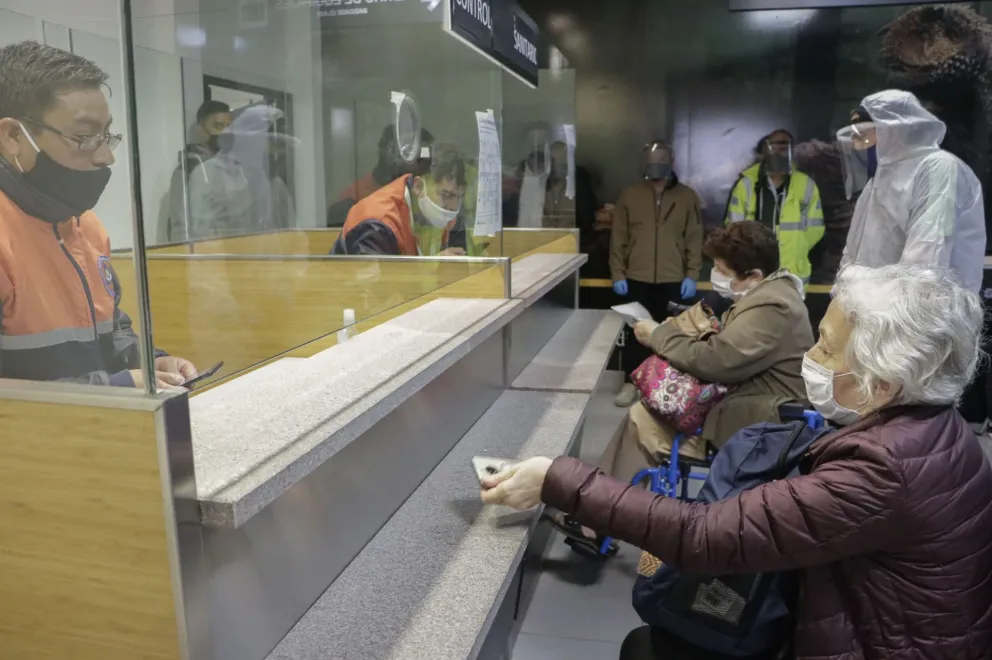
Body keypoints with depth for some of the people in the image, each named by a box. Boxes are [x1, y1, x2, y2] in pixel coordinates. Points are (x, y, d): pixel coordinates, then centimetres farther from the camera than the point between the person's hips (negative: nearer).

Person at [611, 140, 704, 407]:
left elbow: (695, 239, 3)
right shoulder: (629, 195, 4)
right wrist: (618, 274, -2)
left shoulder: (687, 196, 4)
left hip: (673, 280, 0)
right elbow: (618, 238, 4)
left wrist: (691, 275, -4)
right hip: (637, 279, 0)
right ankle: (631, 383, 15)